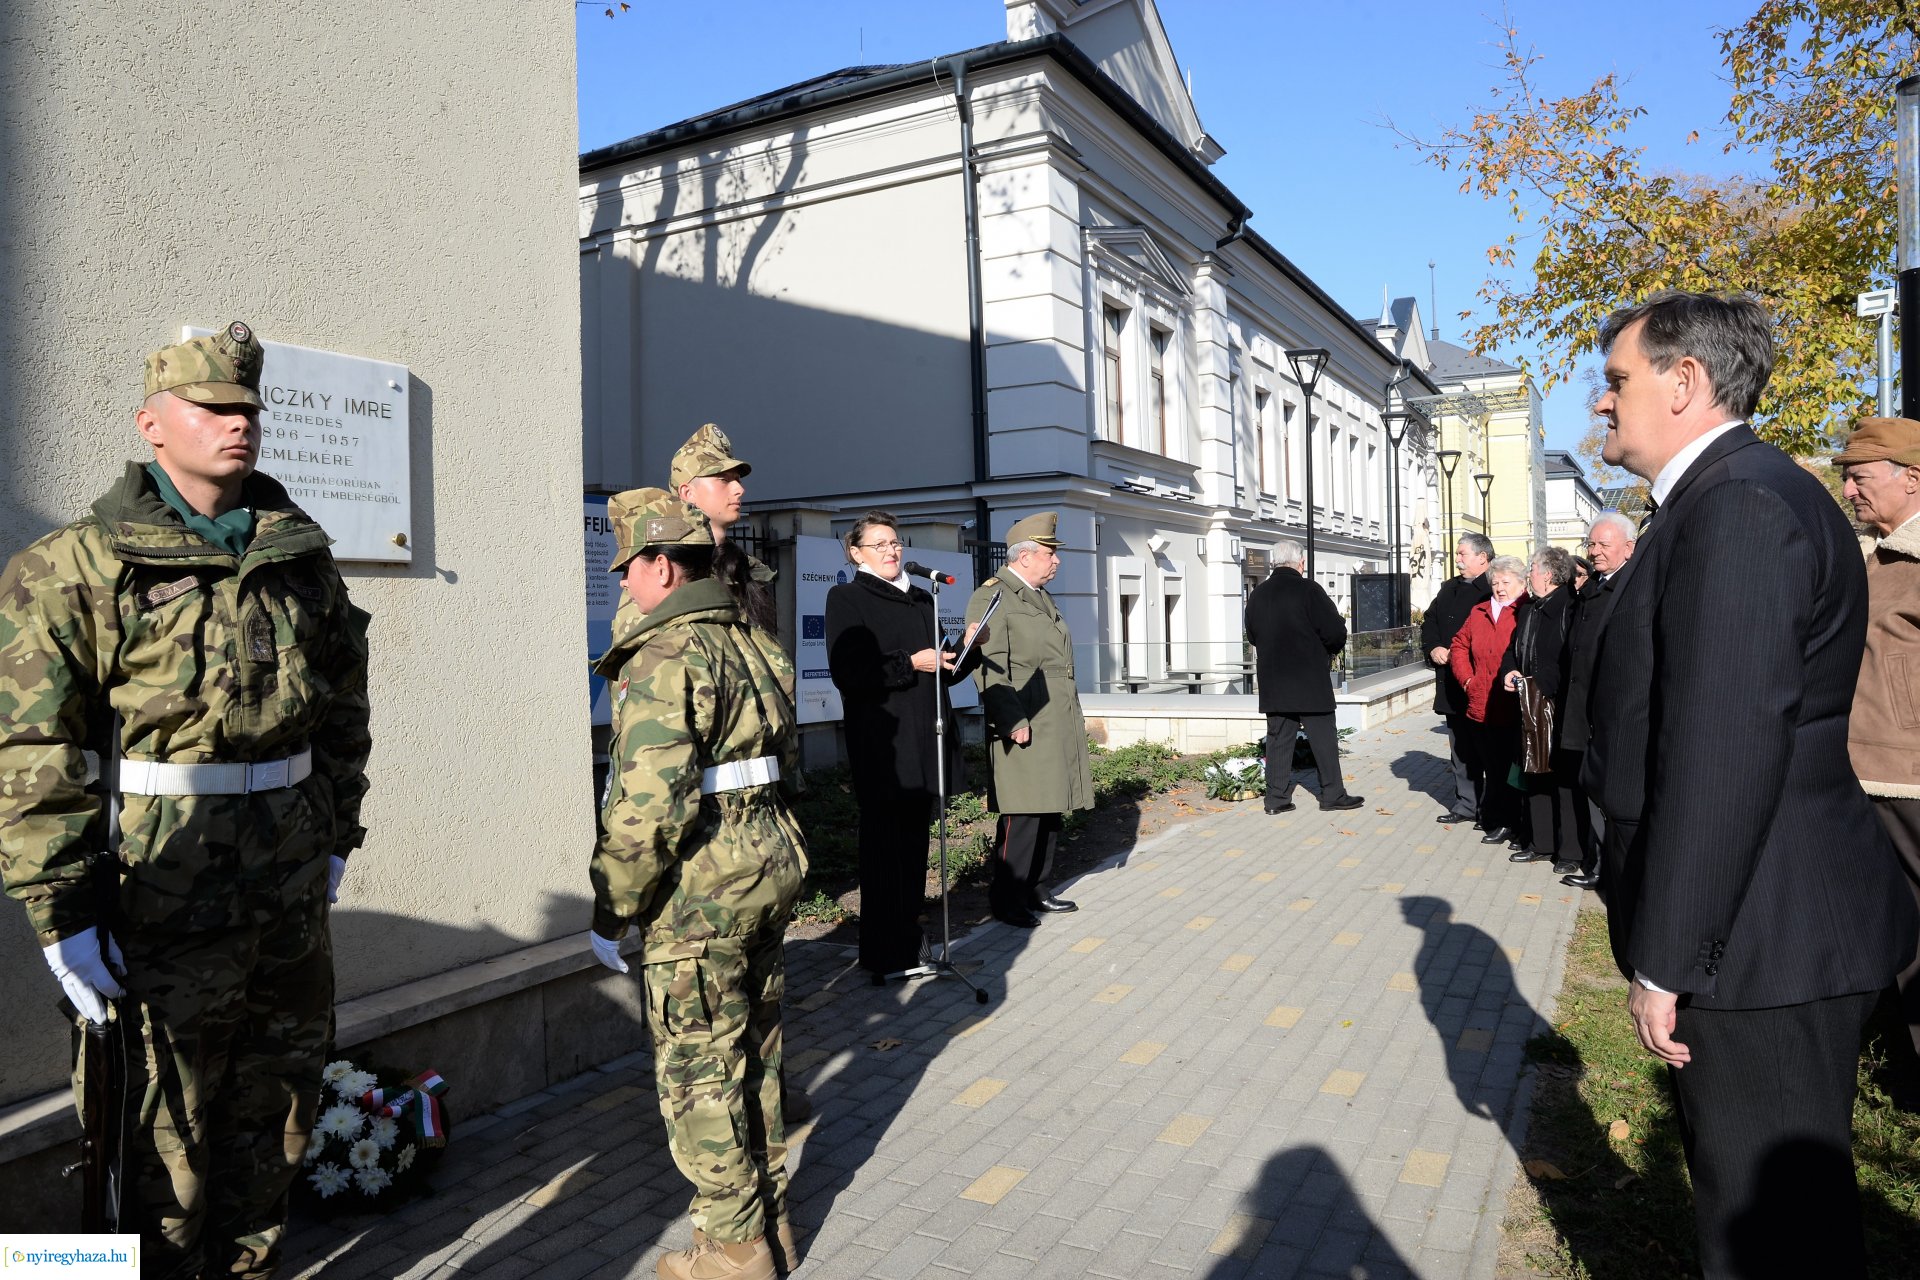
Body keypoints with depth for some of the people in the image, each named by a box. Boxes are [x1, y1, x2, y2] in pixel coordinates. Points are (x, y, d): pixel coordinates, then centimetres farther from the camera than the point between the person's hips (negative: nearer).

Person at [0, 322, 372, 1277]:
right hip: (165, 902, -5)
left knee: (278, 1111, 19)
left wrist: (336, 834, 14)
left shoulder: (302, 558, 6)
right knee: (168, 1136, 10)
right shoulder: (77, 569, -9)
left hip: (292, 895, 5)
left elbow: (344, 708, 14)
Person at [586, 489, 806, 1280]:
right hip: (771, 866, 9)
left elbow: (647, 805, -23)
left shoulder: (666, 656, -17)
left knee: (699, 1073, 6)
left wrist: (610, 912, -13)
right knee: (754, 1057, 19)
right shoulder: (755, 643, 10)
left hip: (697, 893, -9)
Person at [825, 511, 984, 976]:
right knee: (885, 842, -2)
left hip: (925, 737, 6)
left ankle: (909, 934, 21)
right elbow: (849, 675, -12)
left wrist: (966, 649, 1)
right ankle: (884, 951, 5)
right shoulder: (847, 599, -2)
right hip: (882, 741, -6)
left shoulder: (921, 599, 18)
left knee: (915, 838, 11)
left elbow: (942, 673, 20)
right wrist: (910, 664, -16)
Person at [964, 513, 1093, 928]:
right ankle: (1007, 899, 4)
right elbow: (990, 667, -17)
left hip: (1059, 727, 9)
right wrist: (1013, 722, -22)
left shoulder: (1041, 597, 20)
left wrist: (1072, 720, 22)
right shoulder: (992, 595, -9)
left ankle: (1035, 889, 23)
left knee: (1050, 813, 12)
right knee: (1023, 816, -7)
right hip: (1025, 729, -9)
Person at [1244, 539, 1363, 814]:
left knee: (1279, 738, 8)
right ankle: (1332, 794, 10)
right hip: (1310, 680, -5)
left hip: (1273, 680, 5)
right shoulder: (1308, 589, -12)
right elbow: (1335, 632, -13)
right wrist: (1329, 649, 8)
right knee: (1323, 737, 5)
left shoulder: (1257, 594, 4)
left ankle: (1277, 798, 8)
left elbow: (1252, 635, 14)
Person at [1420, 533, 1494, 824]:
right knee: (1459, 747, 13)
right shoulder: (1449, 589, 16)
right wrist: (1433, 648, 2)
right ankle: (1465, 804, 21)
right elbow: (1429, 623, 22)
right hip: (1452, 685, 8)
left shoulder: (1495, 590, -11)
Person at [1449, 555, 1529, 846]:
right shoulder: (1479, 612, 14)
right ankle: (1500, 823, 21)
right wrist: (1468, 679, 8)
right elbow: (1459, 646, 20)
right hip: (1481, 709, 5)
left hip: (1514, 710, -5)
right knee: (1493, 770, 12)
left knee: (1515, 771, 2)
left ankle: (1522, 828, 13)